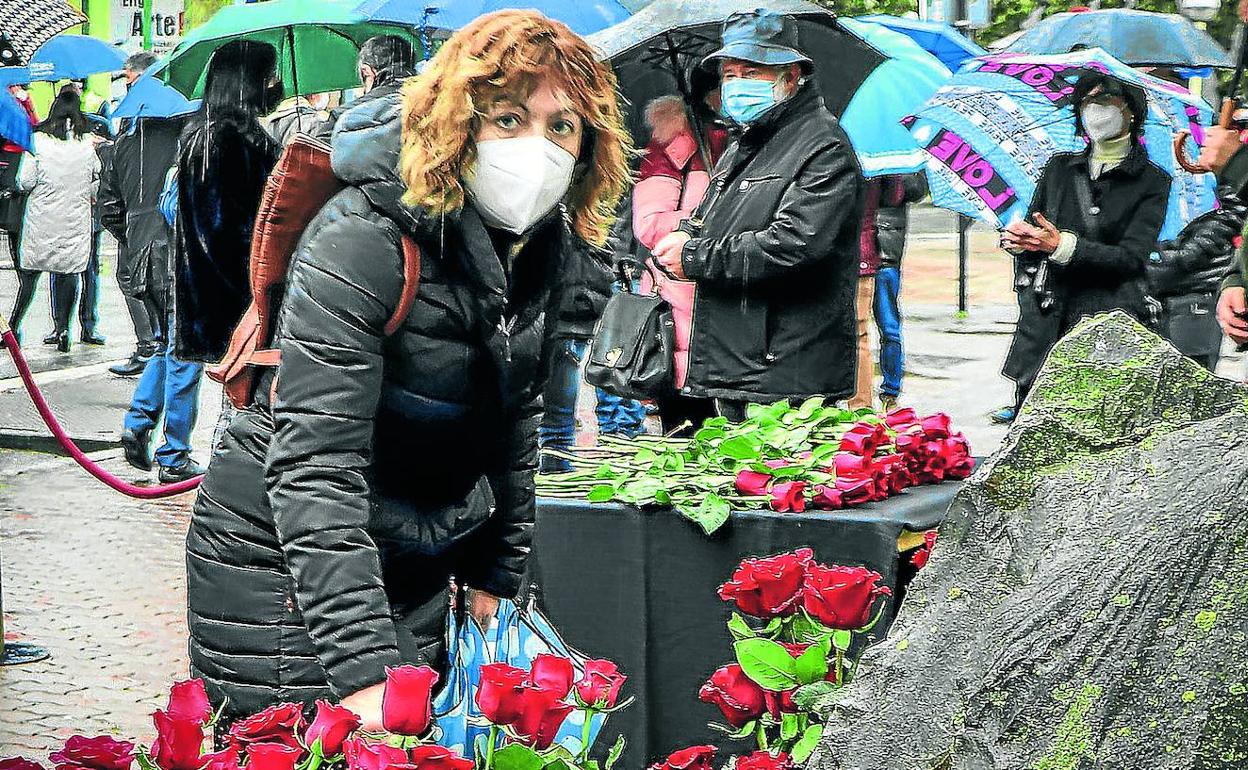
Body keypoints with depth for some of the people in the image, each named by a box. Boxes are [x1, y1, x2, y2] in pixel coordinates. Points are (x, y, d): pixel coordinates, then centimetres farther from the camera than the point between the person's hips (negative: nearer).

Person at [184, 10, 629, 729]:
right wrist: (364, 674, -41)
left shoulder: (547, 244, -4)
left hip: (418, 566, 7)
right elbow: (312, 466, -34)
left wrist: (497, 575, 11)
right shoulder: (368, 239, -27)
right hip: (282, 559, -7)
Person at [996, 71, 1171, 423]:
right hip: (1044, 320, 4)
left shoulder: (1151, 182, 5)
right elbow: (1032, 234, 20)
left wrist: (1062, 245, -16)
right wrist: (1015, 239, -5)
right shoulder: (1059, 169, 18)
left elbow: (1131, 257, -7)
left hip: (1109, 325, -4)